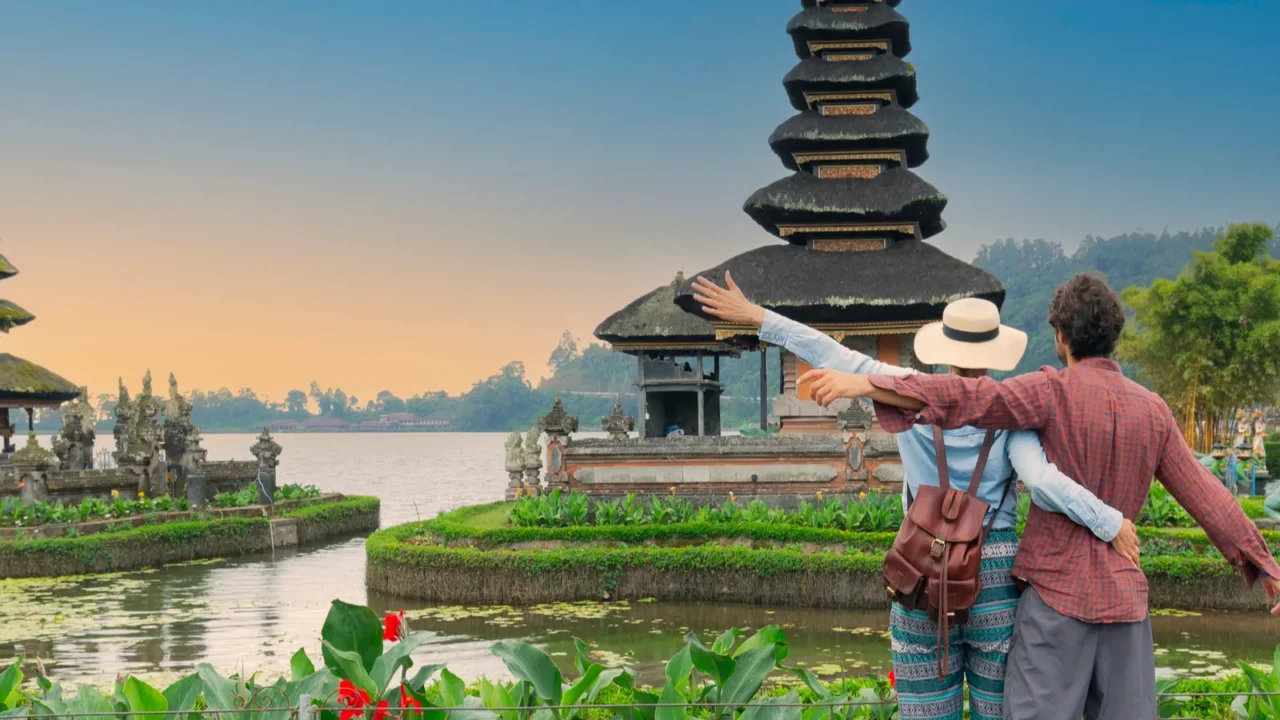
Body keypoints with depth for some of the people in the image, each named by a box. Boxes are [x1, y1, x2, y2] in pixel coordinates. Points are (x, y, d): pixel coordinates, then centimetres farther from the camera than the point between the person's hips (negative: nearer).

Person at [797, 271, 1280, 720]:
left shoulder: (1055, 391, -9)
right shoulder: (1152, 410, 7)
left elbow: (968, 400, -25)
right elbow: (1207, 498, 9)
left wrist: (862, 384, -32)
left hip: (1058, 593, -5)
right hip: (1123, 594, 5)